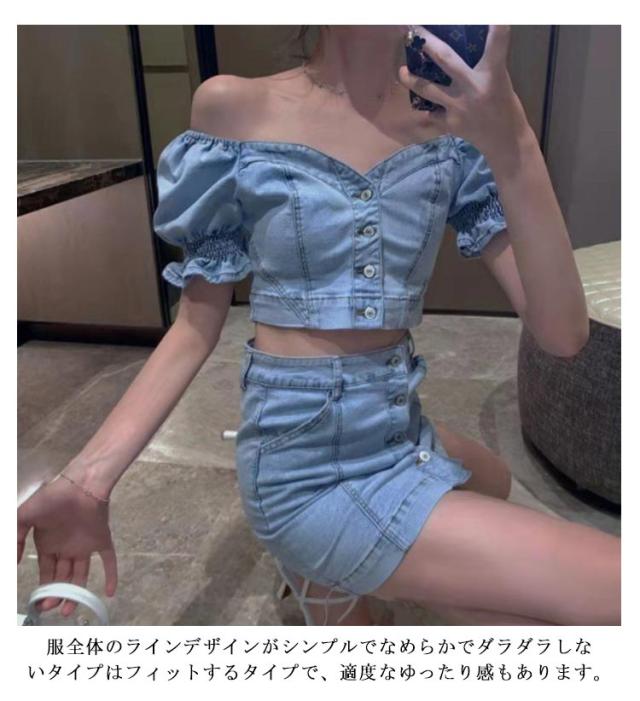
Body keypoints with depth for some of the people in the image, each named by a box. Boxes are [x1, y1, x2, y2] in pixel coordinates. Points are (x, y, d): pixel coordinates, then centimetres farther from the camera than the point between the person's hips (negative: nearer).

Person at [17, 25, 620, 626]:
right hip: (314, 465, -5)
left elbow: (563, 335, -11)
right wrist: (89, 476, -13)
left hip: (406, 438, 5)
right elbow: (198, 325, -5)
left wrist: (512, 146, -24)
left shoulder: (452, 120, -2)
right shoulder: (234, 107, -9)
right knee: (611, 592, -10)